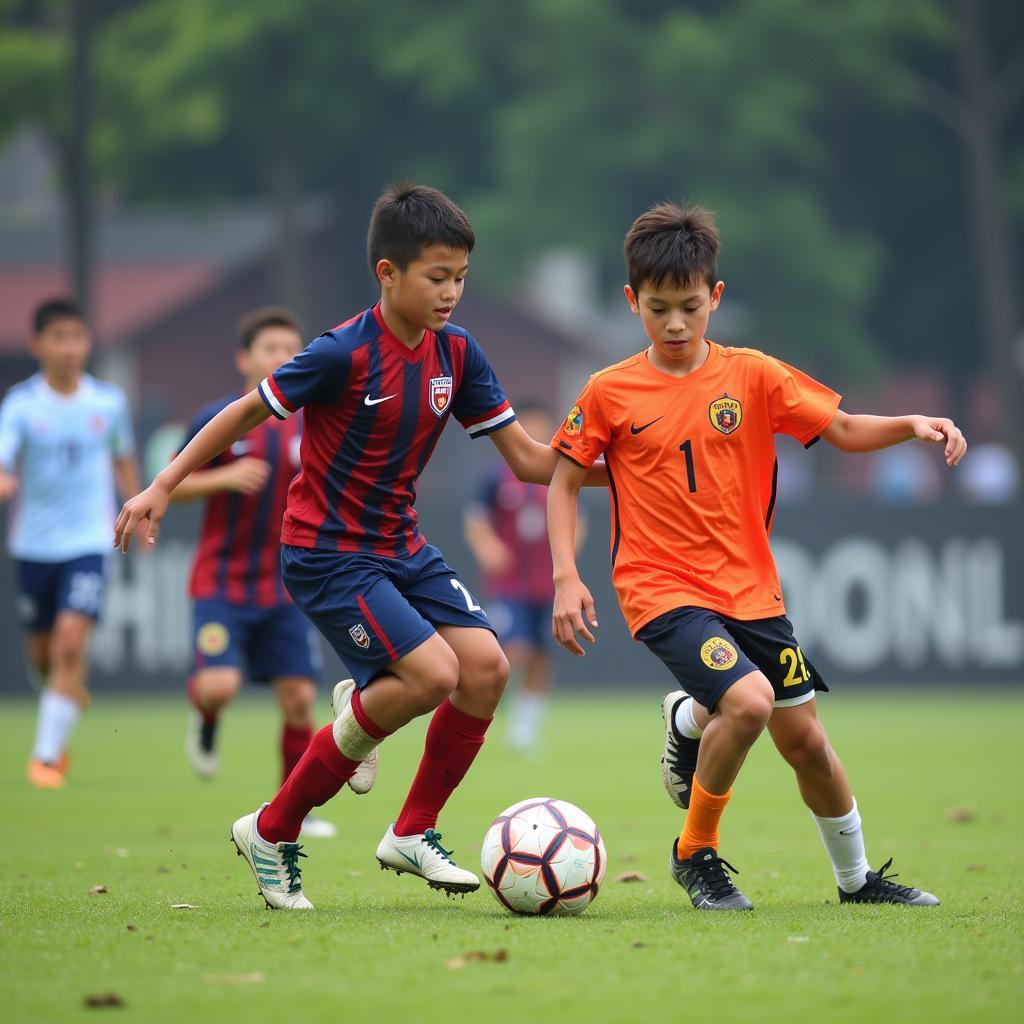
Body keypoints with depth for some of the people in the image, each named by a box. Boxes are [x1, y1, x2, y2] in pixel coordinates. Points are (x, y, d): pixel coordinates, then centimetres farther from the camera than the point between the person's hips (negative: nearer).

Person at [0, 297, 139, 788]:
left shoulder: (109, 402, -1)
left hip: (89, 542, -1)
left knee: (71, 642, -17)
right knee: (43, 652, 13)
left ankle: (47, 755, -13)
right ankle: (73, 695, 48)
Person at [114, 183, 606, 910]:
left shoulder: (457, 353, -1)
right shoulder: (345, 354, -19)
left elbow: (527, 458, 3)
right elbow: (247, 413, -8)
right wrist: (162, 487, -7)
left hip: (402, 547, 7)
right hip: (328, 553, -7)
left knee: (487, 667, -10)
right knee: (432, 672, -20)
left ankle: (413, 834, 10)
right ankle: (273, 833, -5)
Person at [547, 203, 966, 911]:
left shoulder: (752, 375, 0)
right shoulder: (610, 393, -4)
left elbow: (844, 431, 4)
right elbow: (565, 481, 4)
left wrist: (914, 425, -14)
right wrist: (566, 578, -6)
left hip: (749, 586, 3)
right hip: (662, 587, -3)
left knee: (803, 737, 7)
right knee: (748, 700, -26)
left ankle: (856, 877, 32)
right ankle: (696, 854, -4)